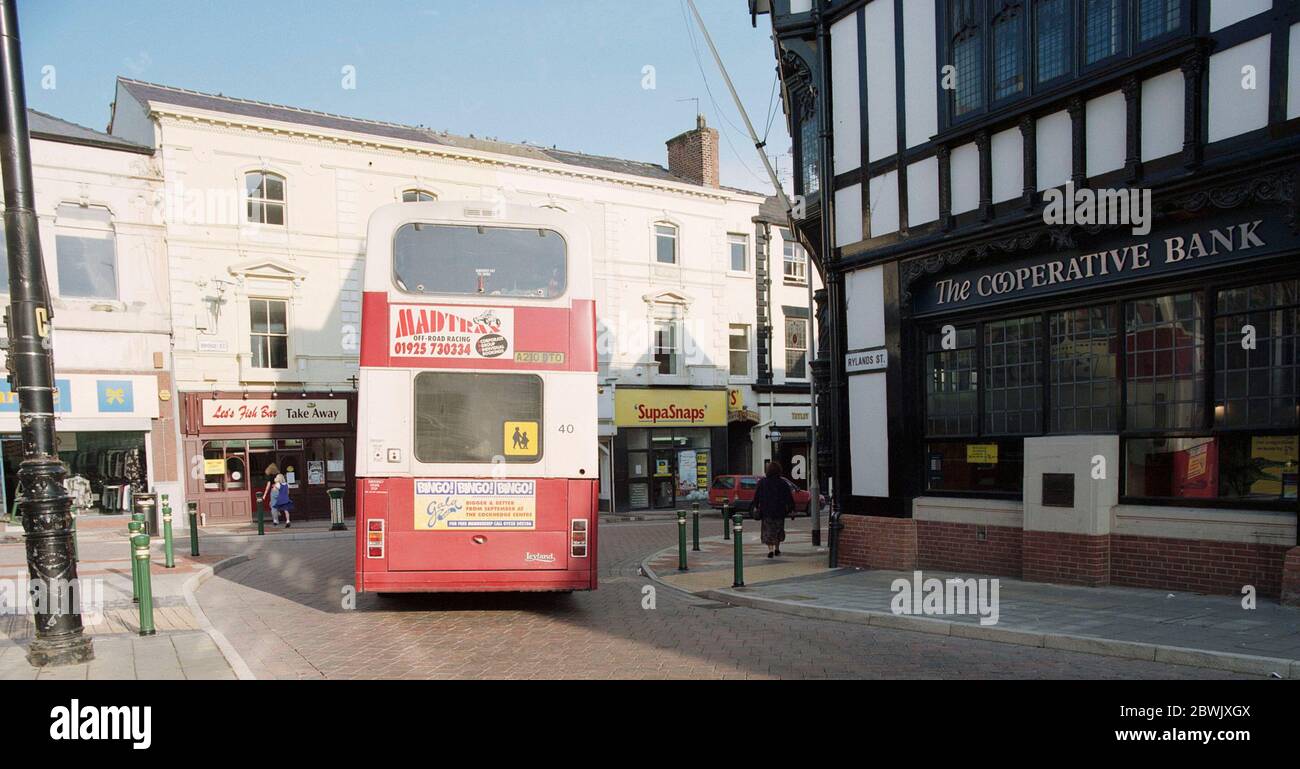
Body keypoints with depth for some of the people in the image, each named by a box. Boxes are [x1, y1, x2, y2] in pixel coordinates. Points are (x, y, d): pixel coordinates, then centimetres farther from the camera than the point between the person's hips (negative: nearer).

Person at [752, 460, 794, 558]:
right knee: (778, 530, 17)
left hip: (766, 512, 0)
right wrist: (791, 509, 1)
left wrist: (756, 506, 17)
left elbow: (756, 496, 6)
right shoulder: (783, 483, -5)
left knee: (768, 531, 0)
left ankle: (770, 549, -15)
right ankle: (777, 549, 26)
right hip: (779, 512, 1)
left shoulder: (762, 482, -2)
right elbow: (789, 497, -4)